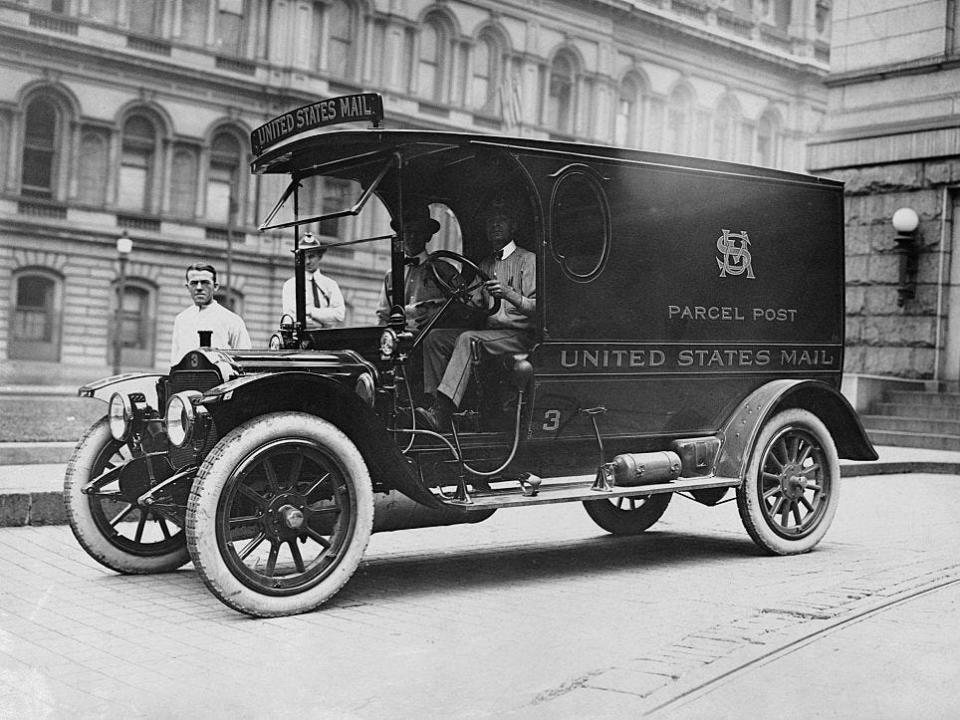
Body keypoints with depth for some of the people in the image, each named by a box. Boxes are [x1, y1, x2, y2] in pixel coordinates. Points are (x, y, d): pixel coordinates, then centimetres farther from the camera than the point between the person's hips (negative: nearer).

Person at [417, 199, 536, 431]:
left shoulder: (527, 260, -1)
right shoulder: (485, 264, 21)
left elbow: (536, 308, -11)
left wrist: (507, 293, -27)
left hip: (519, 335, -7)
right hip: (489, 331, 7)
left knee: (467, 339, -32)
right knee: (435, 337, -11)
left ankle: (441, 411, -41)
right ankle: (434, 401, -18)